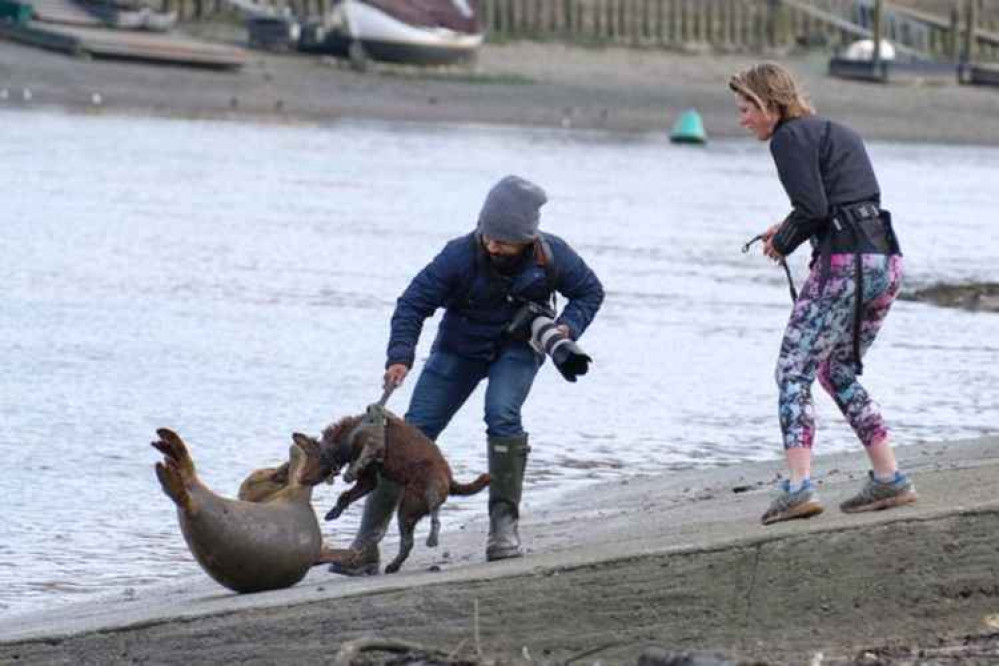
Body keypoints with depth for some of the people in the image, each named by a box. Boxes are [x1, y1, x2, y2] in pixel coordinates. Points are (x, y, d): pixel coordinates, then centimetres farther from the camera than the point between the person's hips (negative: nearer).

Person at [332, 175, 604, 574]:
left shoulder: (552, 256, -23)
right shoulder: (460, 256, -28)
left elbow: (590, 291, -3)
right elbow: (414, 303, -21)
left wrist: (568, 327, -21)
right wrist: (400, 357, -34)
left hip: (516, 347, 0)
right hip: (460, 348, 0)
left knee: (501, 415, -31)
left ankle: (504, 525, -19)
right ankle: (365, 546, -2)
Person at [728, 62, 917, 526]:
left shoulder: (789, 138, -3)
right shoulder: (839, 133, 24)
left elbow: (812, 207, -14)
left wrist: (782, 243, 4)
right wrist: (790, 229, 17)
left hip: (843, 265, -9)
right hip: (886, 261, 9)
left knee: (793, 373, -6)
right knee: (839, 373, 21)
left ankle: (798, 487, -17)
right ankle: (890, 479, 18)